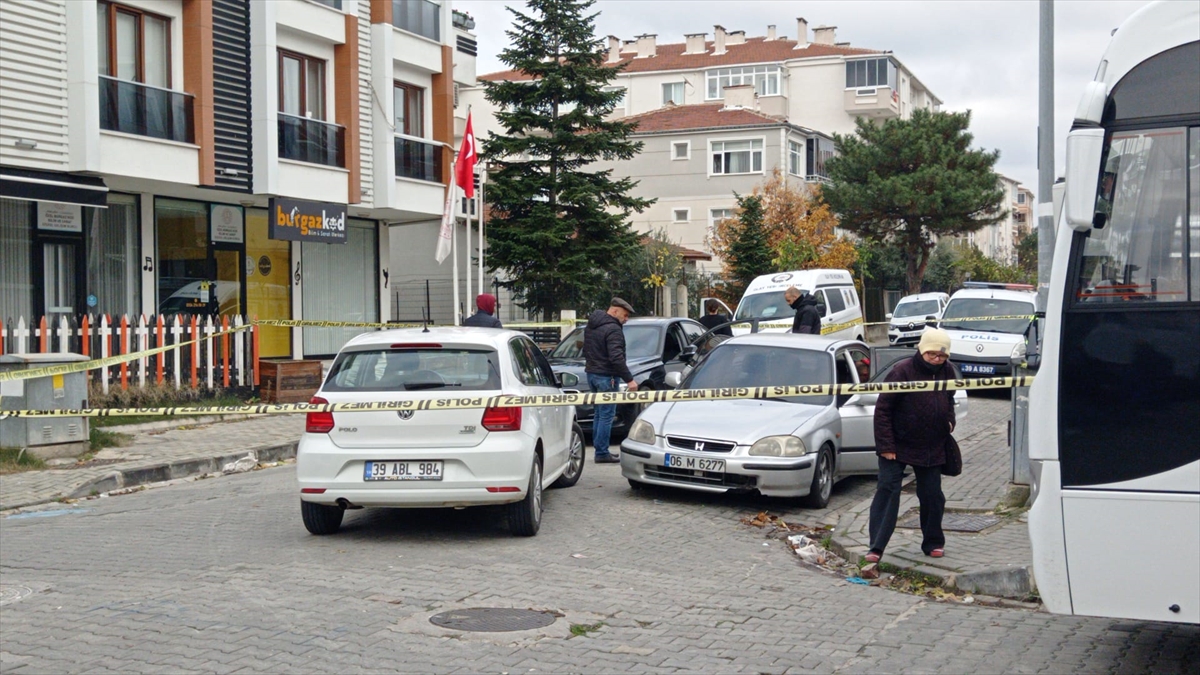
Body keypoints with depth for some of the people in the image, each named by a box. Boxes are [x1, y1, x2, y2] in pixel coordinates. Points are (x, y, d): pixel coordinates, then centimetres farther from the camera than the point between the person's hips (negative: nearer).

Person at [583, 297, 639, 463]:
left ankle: (600, 449, 19)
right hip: (606, 377, -9)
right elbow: (616, 358, -24)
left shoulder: (591, 326, 14)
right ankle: (602, 453, -4)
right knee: (606, 415, -5)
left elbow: (586, 350, 24)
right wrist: (629, 379, -22)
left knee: (599, 413, 15)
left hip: (591, 373, 10)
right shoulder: (613, 329, -17)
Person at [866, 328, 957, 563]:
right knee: (887, 491, -10)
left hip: (932, 449, 5)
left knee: (932, 496, 7)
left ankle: (933, 543, 24)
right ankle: (876, 547, -11)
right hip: (898, 446, -5)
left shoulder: (947, 373, 1)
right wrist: (885, 446, -17)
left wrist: (949, 422, 3)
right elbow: (882, 410, -14)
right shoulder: (903, 372, -16)